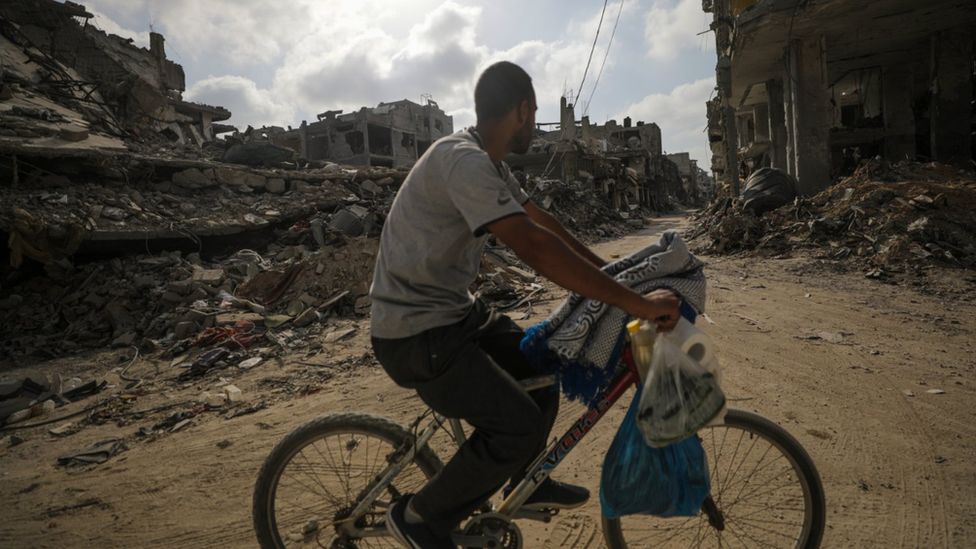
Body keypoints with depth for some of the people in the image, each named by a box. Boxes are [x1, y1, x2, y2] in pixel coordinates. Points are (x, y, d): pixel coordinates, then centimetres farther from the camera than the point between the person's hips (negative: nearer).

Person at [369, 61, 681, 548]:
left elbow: (545, 223, 12)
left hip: (453, 312, 10)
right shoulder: (464, 160, -24)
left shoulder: (488, 162, 8)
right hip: (415, 334, -10)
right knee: (519, 425, -16)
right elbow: (534, 247, -34)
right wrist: (634, 303, -32)